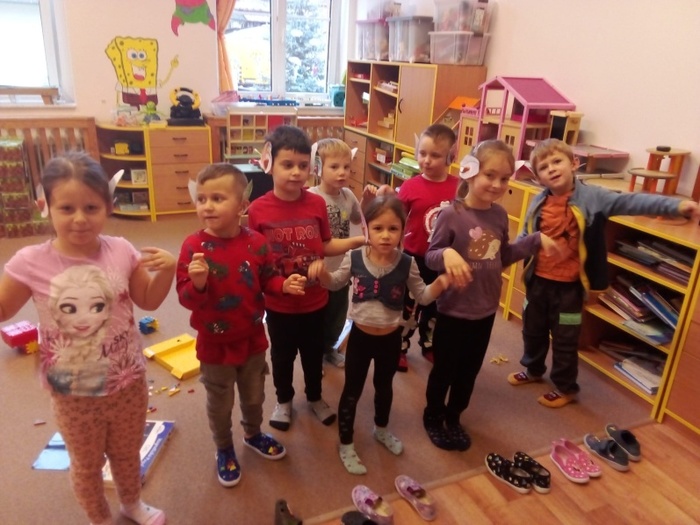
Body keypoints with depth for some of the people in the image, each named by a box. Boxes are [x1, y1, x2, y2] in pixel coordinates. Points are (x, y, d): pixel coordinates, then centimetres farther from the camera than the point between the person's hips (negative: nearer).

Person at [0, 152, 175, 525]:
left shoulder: (121, 252, -13)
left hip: (127, 382, 1)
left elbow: (149, 301, 0)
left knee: (127, 453, 25)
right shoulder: (30, 263, -17)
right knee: (86, 464, 22)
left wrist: (166, 270, -17)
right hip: (73, 393, -1)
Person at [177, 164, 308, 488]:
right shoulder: (193, 246, -20)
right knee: (219, 404, 18)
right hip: (214, 344, -2)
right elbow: (186, 299, -18)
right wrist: (197, 283, -39)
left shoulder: (255, 243, -12)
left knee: (254, 395, 24)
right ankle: (224, 450, 45)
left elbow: (267, 279, 1)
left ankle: (253, 434, 53)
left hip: (252, 339, 3)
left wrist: (285, 285, -19)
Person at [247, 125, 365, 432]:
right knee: (282, 355, 20)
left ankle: (315, 397, 48)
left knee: (314, 353, 22)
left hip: (314, 300, 2)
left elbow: (326, 246, 0)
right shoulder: (258, 210, -17)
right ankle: (284, 400, 46)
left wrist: (359, 241, -9)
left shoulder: (317, 204, -10)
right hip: (279, 303, -2)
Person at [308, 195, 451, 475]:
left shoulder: (407, 264, -15)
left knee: (384, 386, 25)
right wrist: (320, 270, -19)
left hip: (391, 338, 2)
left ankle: (381, 430, 52)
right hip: (360, 336, -1)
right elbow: (334, 283, 2)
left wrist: (441, 282, -23)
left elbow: (423, 296, -3)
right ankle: (345, 444, 32)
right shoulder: (354, 258, -16)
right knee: (352, 391, 11)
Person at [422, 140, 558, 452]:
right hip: (454, 310, -5)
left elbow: (504, 257, 10)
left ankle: (453, 418, 43)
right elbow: (430, 257, -16)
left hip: (486, 310, 6)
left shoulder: (500, 215, -1)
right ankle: (433, 418, 38)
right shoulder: (451, 215, -20)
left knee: (469, 371, 21)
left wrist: (536, 240, 1)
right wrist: (447, 254, -38)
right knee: (443, 370, 13)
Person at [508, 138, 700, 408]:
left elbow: (629, 202, -21)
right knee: (532, 329, 22)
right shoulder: (538, 202, -1)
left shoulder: (591, 197, -12)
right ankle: (533, 369, 47)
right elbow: (525, 238, 8)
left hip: (569, 285, -4)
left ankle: (565, 388, 30)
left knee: (565, 339, 10)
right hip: (538, 280, 4)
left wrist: (676, 205, -30)